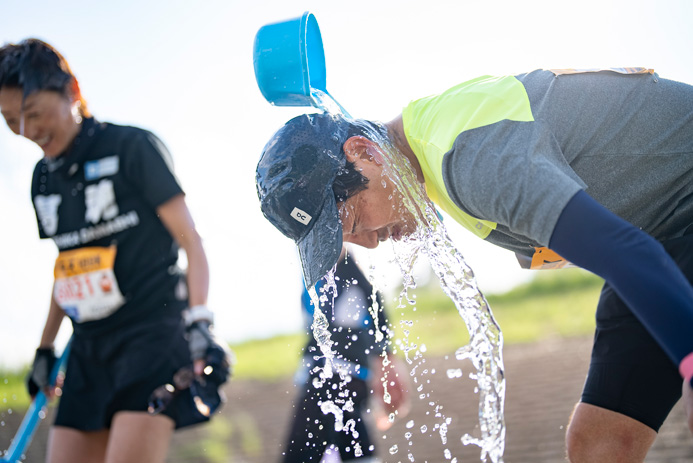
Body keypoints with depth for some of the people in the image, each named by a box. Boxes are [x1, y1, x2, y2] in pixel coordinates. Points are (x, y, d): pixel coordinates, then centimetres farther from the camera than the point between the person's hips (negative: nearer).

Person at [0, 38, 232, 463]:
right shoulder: (44, 177, 13)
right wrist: (45, 347, 25)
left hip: (154, 332, -7)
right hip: (90, 347, 7)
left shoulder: (132, 147, -6)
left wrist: (200, 324, -19)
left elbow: (191, 241, -8)